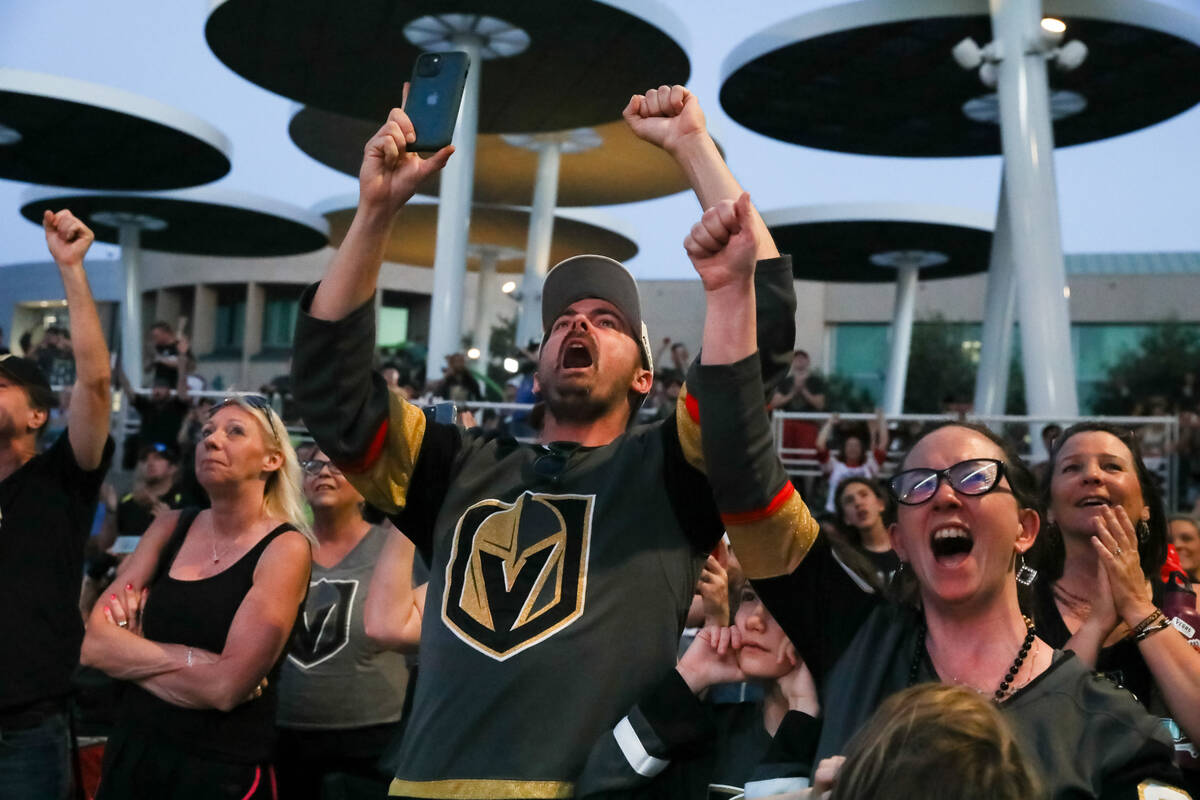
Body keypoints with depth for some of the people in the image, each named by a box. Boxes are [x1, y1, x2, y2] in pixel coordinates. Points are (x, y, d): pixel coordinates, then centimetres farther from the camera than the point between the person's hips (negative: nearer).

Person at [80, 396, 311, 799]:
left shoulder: (285, 548, -14)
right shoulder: (169, 527, 2)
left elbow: (226, 686, -22)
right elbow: (93, 643, -6)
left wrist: (128, 654, -10)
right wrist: (193, 659, -17)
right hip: (133, 750, 5)